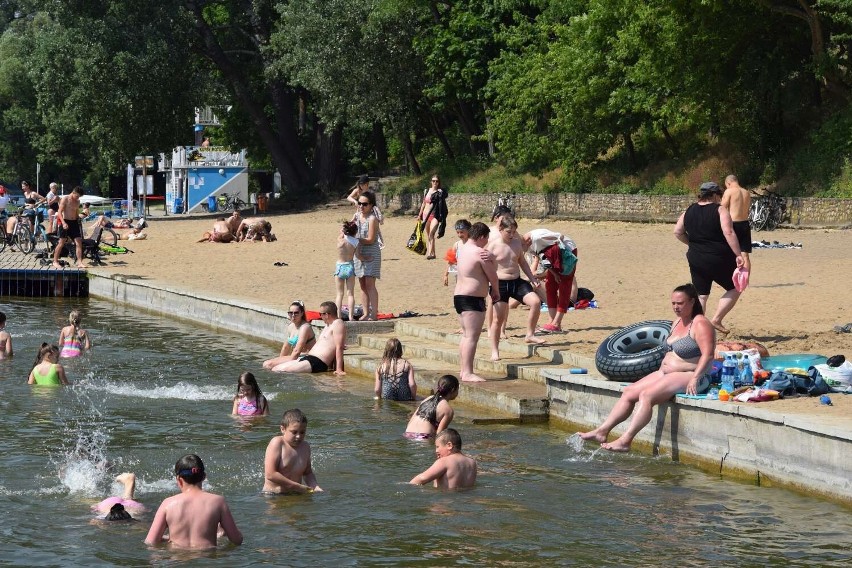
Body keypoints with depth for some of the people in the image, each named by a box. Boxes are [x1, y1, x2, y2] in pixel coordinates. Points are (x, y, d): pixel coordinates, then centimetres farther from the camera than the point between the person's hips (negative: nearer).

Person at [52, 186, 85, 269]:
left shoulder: (77, 201, 12)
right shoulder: (65, 199, -8)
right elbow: (60, 212, -13)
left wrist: (78, 223, 20)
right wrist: (63, 223, -24)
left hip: (74, 222, 6)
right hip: (65, 222, -6)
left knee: (79, 242, -3)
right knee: (61, 243, -3)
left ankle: (79, 262, -3)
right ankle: (55, 261, 6)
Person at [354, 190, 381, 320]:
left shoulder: (372, 219, -12)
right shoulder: (357, 216, 9)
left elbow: (370, 239, -15)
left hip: (371, 254, -7)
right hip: (359, 253, 7)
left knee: (369, 283, -11)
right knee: (362, 284, 8)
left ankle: (374, 313, -10)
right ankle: (366, 313, 12)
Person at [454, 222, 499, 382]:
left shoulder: (463, 248, 14)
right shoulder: (480, 253, -15)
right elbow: (493, 276, -8)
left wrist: (489, 259, -7)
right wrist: (496, 292, 9)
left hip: (459, 296, 10)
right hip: (473, 299, -10)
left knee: (466, 335, 16)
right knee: (472, 337, -12)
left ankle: (464, 370, 19)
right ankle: (468, 373, -16)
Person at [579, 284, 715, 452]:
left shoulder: (700, 324, -13)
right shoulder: (677, 322, 17)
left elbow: (708, 355, -23)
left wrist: (695, 378, -29)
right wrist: (661, 371, 16)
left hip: (687, 376, -10)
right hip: (666, 373, 10)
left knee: (646, 395, -27)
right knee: (629, 392, -1)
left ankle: (625, 441, -32)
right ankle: (602, 431, -4)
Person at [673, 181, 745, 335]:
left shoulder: (689, 212, 7)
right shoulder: (720, 211, -9)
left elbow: (678, 232, 10)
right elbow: (728, 233, -20)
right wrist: (738, 255, -20)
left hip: (696, 260, 5)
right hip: (719, 259, -5)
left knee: (701, 295, 12)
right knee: (734, 288, 11)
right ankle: (716, 320, 1)